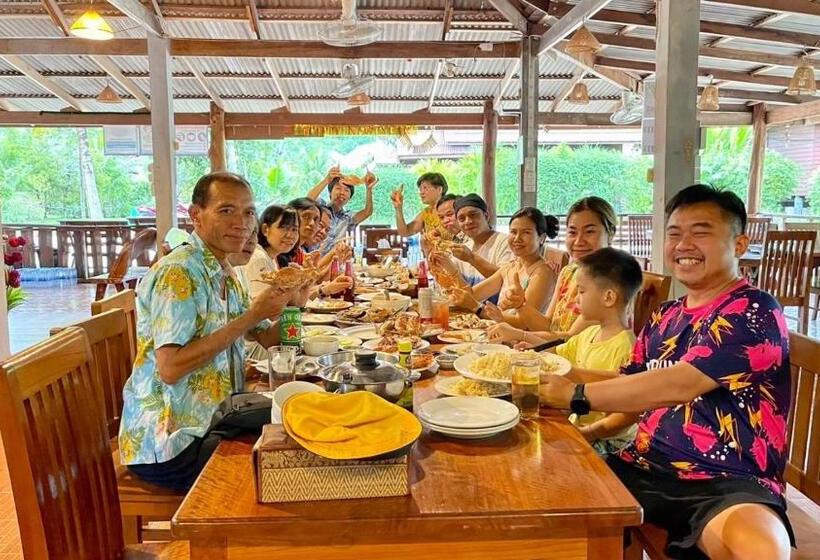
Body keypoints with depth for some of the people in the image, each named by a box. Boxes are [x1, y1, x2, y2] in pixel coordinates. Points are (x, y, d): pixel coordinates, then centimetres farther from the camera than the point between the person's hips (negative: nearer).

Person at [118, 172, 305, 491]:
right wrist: (251, 315, -25)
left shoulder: (224, 273, 9)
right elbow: (170, 369, -28)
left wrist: (292, 302, -8)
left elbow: (269, 340, 12)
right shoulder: (178, 272, -19)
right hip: (167, 444, -8)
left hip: (209, 423, 8)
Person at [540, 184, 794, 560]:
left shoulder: (754, 313, -10)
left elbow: (677, 386, -21)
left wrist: (576, 396, -17)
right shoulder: (665, 317, 13)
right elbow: (633, 383, 18)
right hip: (645, 468, 6)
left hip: (725, 482, -6)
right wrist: (553, 371, 5)